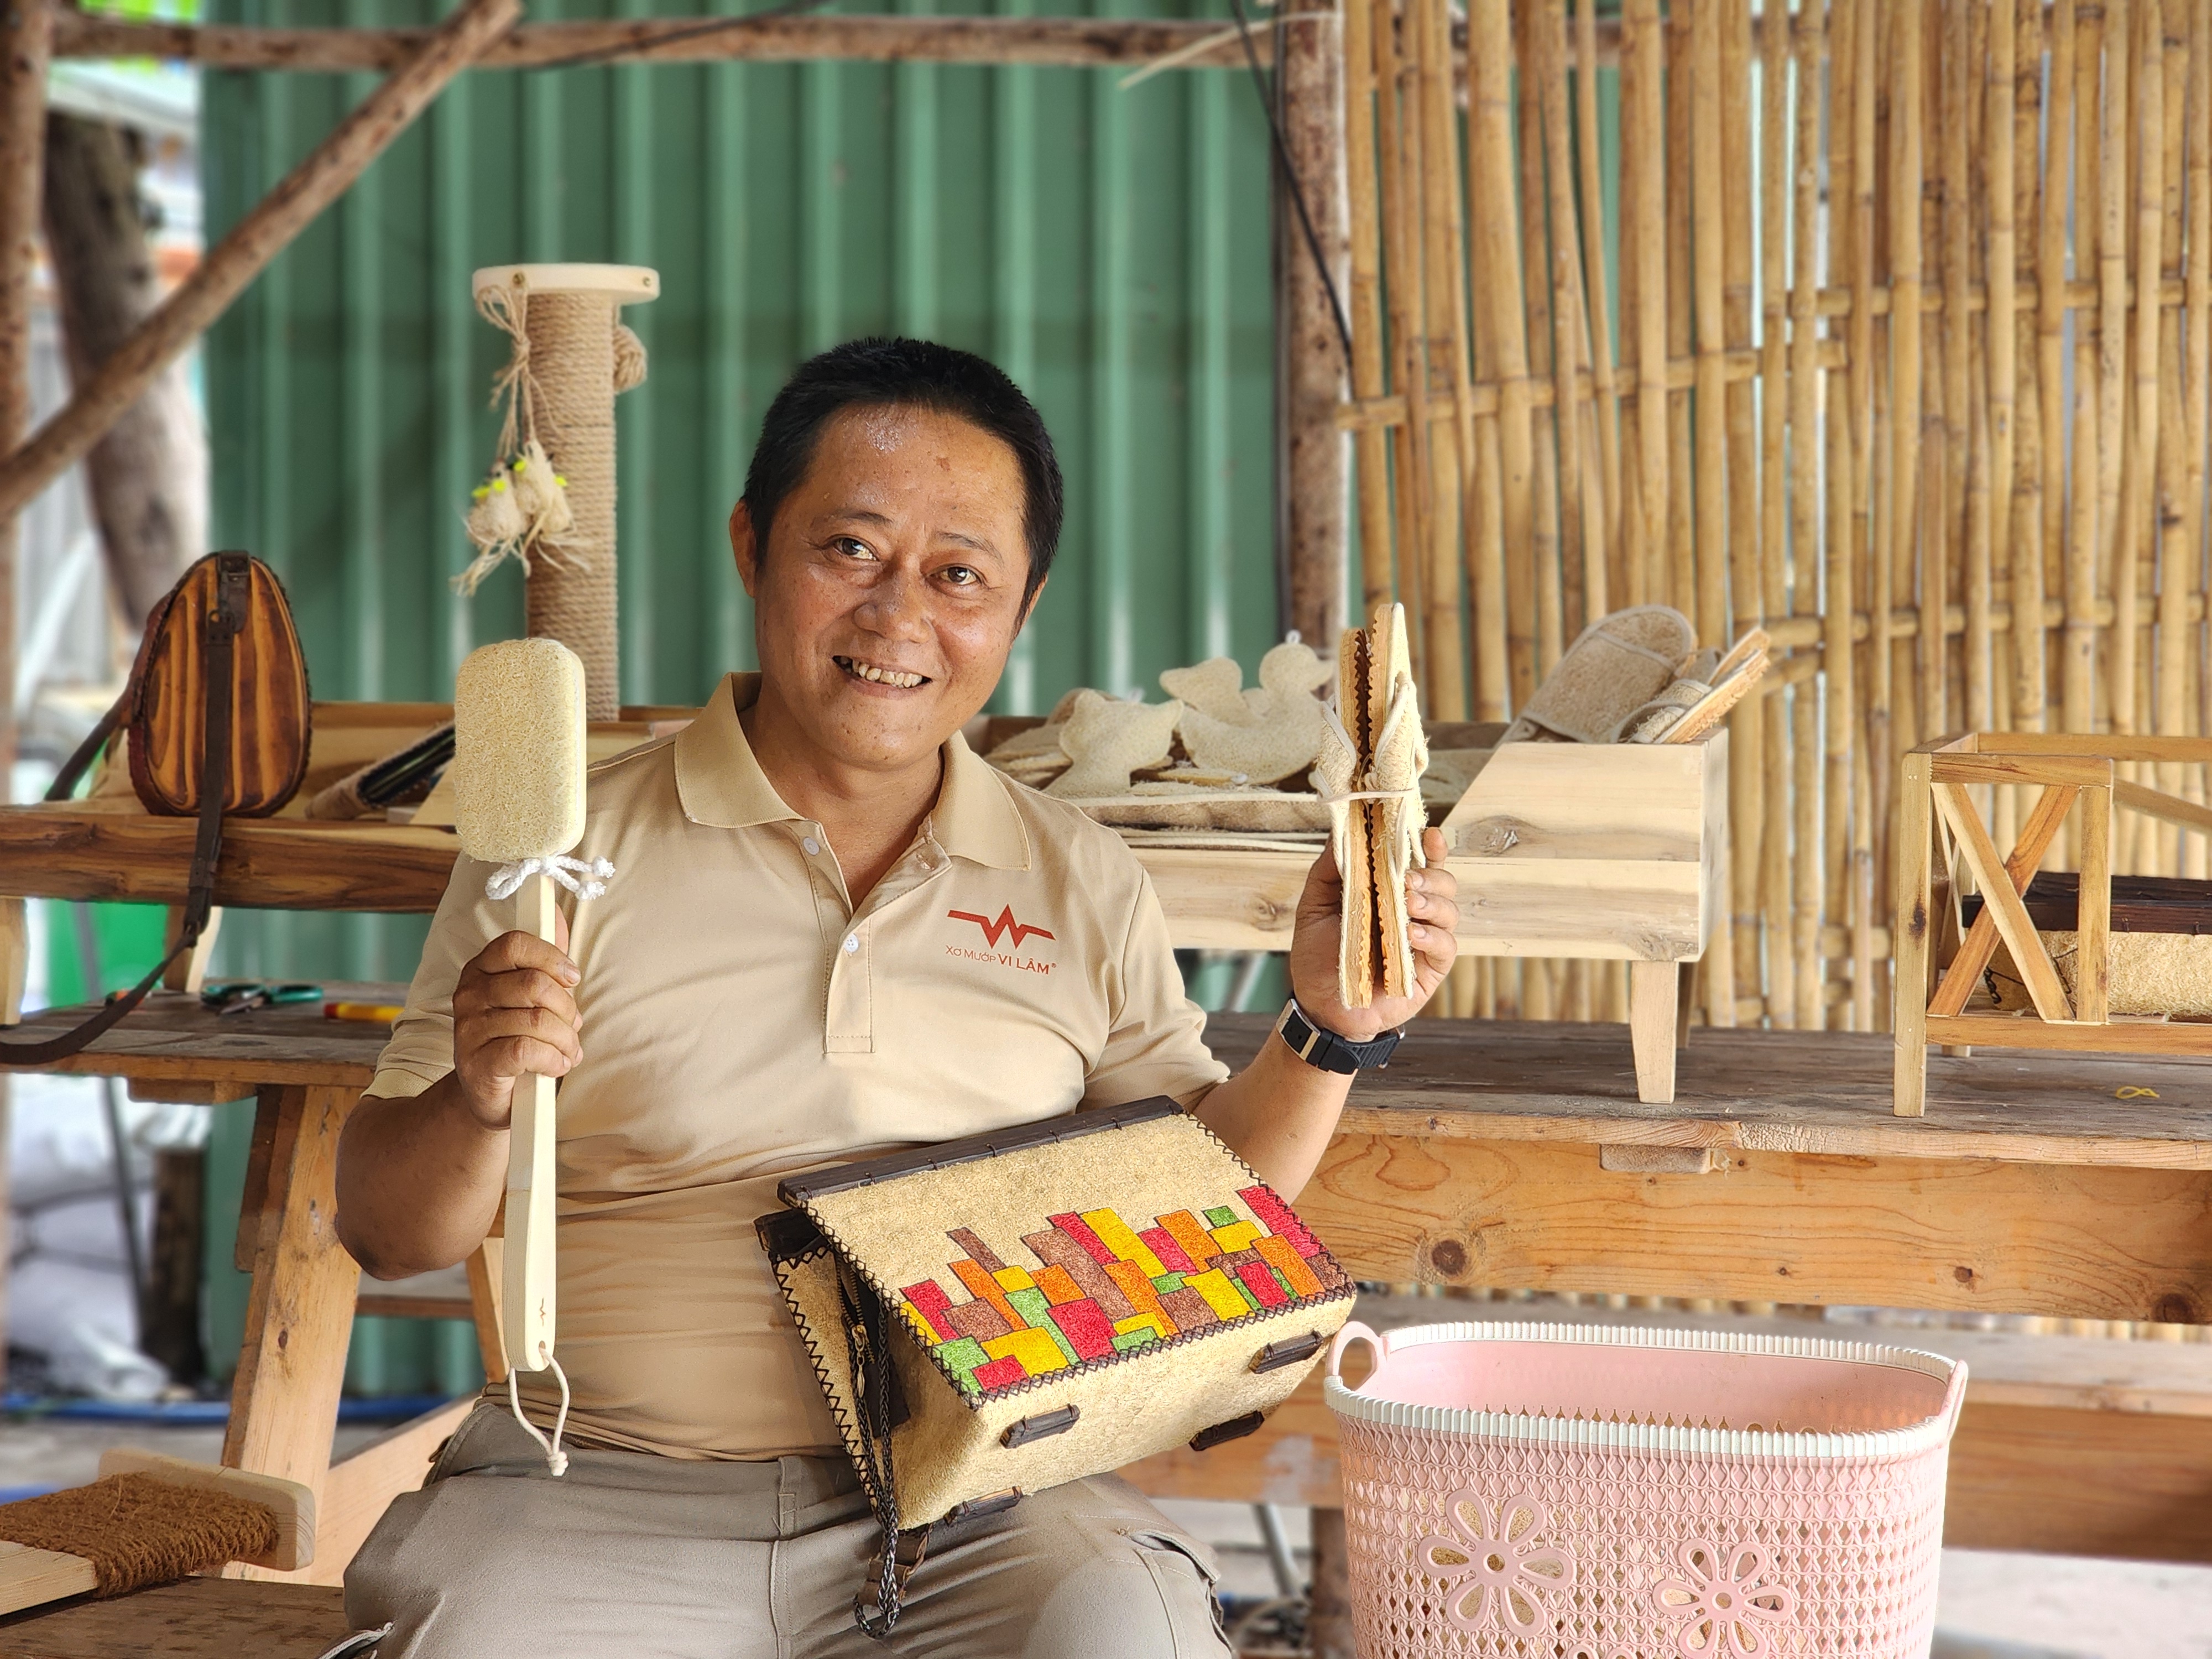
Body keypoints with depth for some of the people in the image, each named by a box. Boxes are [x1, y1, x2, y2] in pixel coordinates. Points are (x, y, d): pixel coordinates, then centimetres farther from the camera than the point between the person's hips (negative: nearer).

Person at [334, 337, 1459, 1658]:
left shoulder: (1086, 888, 12)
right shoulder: (574, 851, 4)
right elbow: (389, 1233, 4)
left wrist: (1329, 1028, 0)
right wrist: (479, 1104, -17)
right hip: (606, 1488, -1)